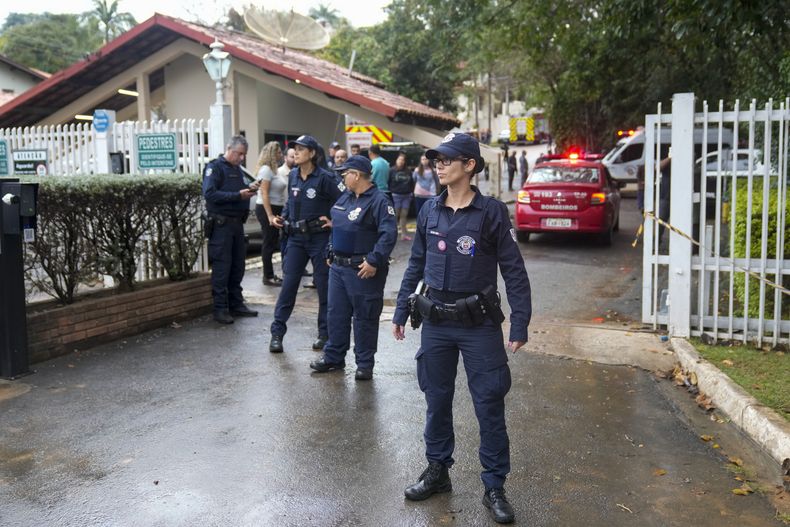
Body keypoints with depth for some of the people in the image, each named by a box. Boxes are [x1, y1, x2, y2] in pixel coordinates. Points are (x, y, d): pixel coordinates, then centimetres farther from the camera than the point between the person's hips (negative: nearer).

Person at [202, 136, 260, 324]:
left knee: (238, 266, 11)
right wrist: (238, 195, -23)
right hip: (221, 223, -8)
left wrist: (248, 189, 4)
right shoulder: (215, 167, -9)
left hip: (237, 223, 8)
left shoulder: (237, 169, 17)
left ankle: (236, 304, 20)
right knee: (221, 268, -4)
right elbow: (209, 194, -20)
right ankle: (220, 309, 2)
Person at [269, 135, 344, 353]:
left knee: (324, 286, 6)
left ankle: (324, 333, 18)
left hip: (319, 238, -4)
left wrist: (334, 221, -9)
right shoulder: (293, 176, 6)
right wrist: (282, 217, 5)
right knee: (288, 284, 2)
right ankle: (277, 333, 6)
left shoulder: (324, 178, -11)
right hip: (296, 237, 5)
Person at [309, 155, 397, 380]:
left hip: (363, 270, -8)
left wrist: (374, 262, -25)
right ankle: (334, 356, 27)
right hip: (338, 267, 8)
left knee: (364, 318, 2)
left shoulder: (378, 201, -15)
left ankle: (365, 364, 13)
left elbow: (389, 234, -22)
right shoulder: (345, 198, 12)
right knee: (336, 313, 14)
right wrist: (331, 253, 20)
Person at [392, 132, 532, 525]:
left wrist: (520, 324, -11)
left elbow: (514, 271, -7)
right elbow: (415, 264, 12)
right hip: (436, 323, 4)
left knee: (489, 406, 2)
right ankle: (438, 471, 32)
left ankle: (494, 487, 16)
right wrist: (401, 311, 10)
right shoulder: (430, 211, 4)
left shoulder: (491, 212, -8)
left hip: (479, 324, -4)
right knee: (436, 401, 14)